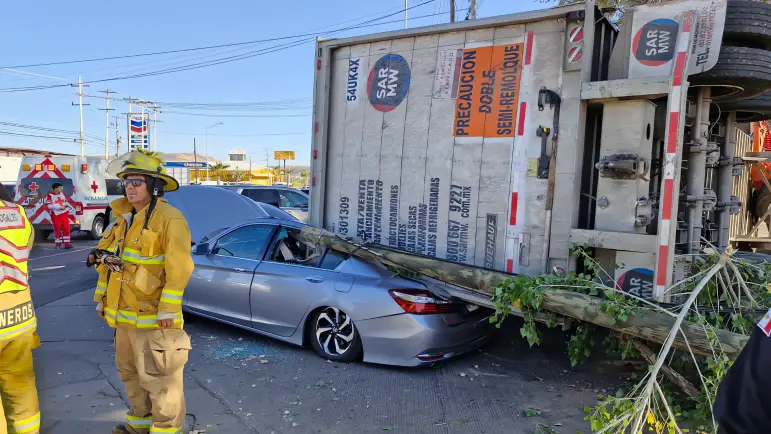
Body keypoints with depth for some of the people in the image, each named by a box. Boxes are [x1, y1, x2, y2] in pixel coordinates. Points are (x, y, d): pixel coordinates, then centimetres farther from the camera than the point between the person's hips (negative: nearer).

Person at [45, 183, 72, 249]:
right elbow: (49, 205, -19)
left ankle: (67, 243, 7)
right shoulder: (50, 196, -11)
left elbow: (66, 202, 24)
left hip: (64, 214, 6)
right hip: (56, 215, -5)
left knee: (66, 228, 3)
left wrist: (67, 206, 3)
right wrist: (59, 207, -20)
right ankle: (58, 244, 12)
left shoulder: (62, 194, 10)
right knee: (57, 229, 2)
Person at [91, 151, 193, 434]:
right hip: (125, 313, 9)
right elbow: (109, 261, 18)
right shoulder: (125, 218, 11)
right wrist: (102, 297, 17)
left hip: (152, 314, -9)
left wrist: (168, 309, -24)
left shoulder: (169, 219, -16)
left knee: (158, 376, 0)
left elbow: (178, 268, -22)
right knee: (130, 370, 22)